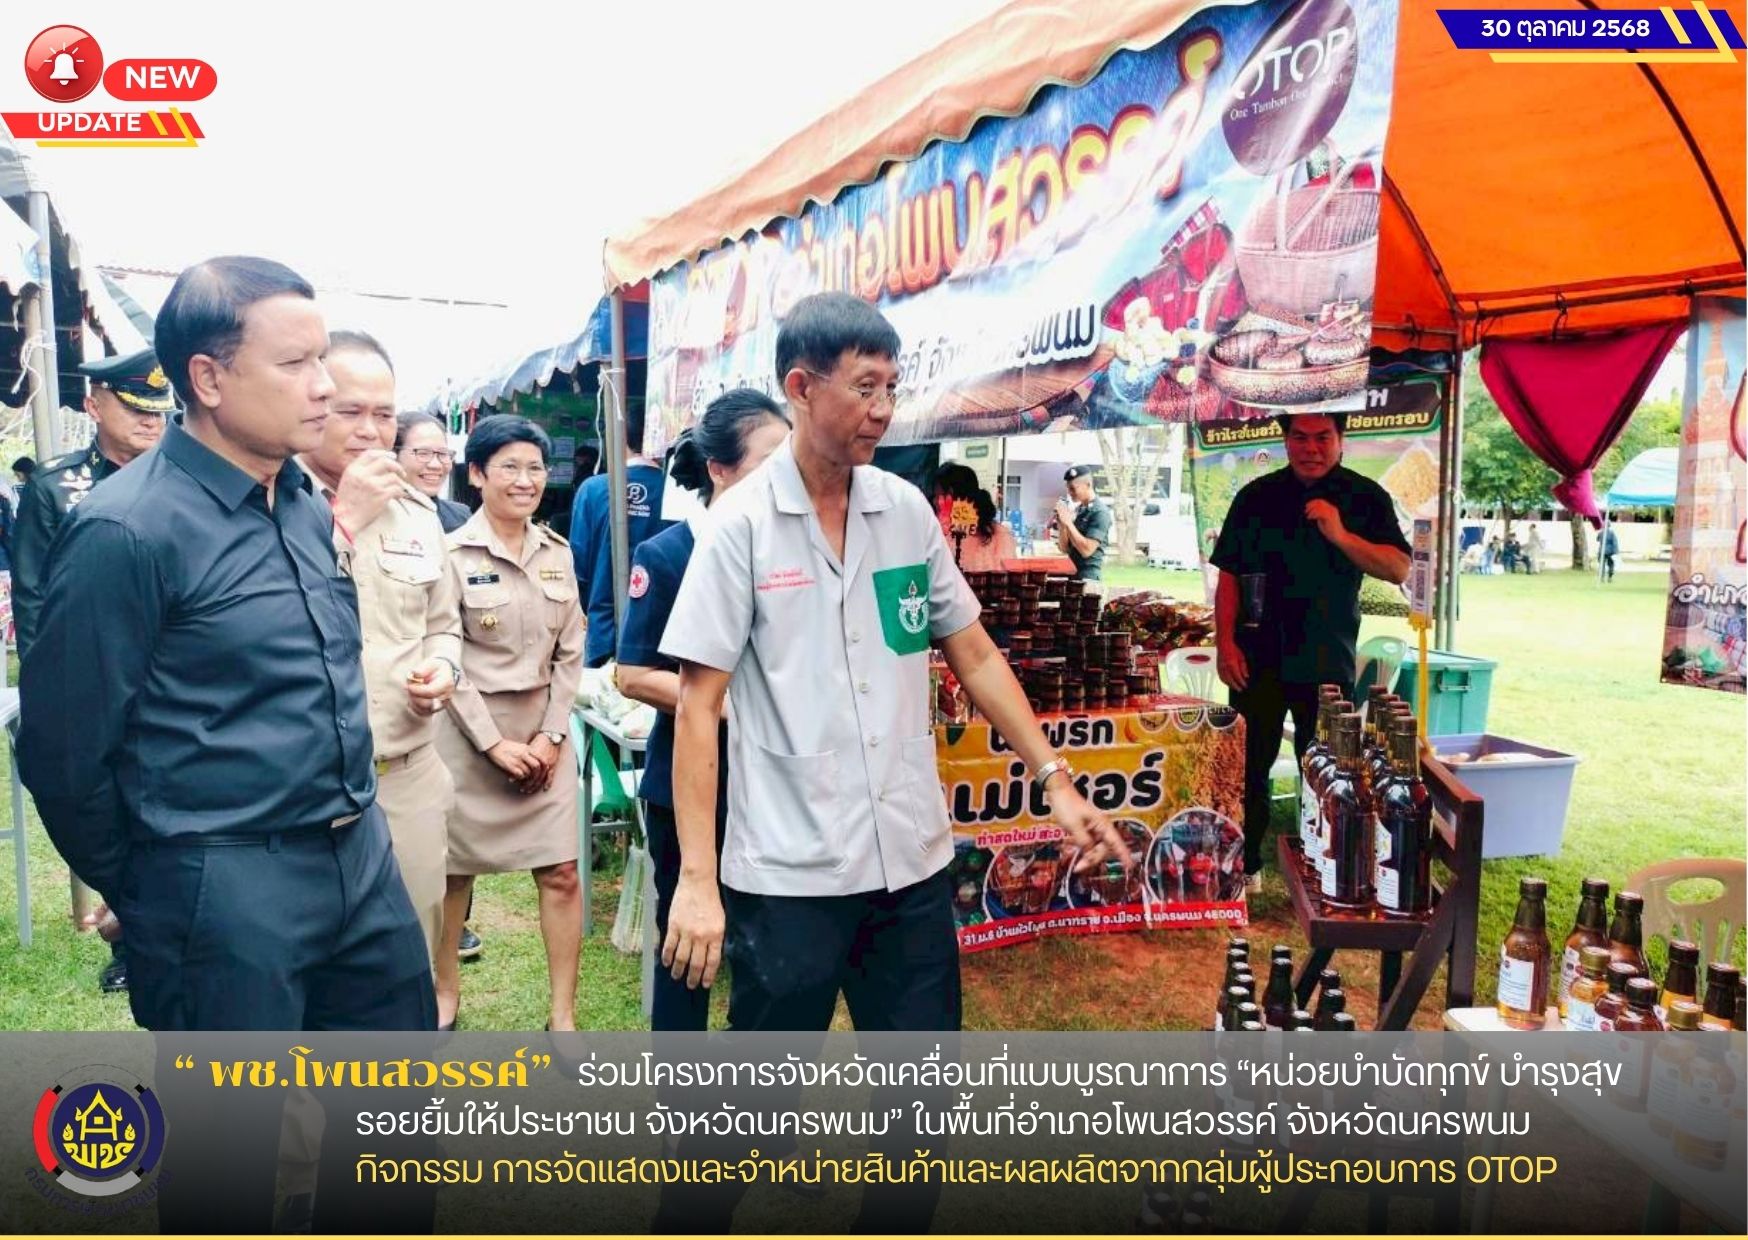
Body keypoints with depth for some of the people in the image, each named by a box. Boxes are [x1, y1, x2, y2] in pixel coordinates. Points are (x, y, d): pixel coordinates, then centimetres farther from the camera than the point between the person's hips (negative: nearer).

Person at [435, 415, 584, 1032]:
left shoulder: (558, 553, 6)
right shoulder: (451, 554, -7)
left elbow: (570, 653, 6)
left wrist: (552, 734, -4)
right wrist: (494, 743, -12)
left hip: (545, 735, 4)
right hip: (469, 733, -3)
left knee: (561, 873, 1)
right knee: (453, 872, 11)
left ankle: (562, 1014, 13)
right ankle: (446, 992, 33)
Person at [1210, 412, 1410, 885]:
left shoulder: (1365, 498, 2)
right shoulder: (1256, 496, 5)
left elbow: (1399, 569, -7)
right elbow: (1229, 574, 5)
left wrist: (1341, 535, -21)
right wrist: (1225, 643, -4)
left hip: (1328, 662, -1)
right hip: (1258, 659, 1)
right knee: (1250, 766, 7)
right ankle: (1245, 864, 21)